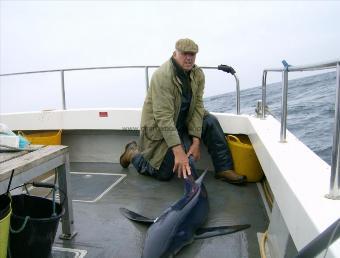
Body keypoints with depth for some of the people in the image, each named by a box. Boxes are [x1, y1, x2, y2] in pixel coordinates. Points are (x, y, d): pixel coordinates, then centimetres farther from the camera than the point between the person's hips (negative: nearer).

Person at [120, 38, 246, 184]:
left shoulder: (198, 74, -8)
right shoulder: (162, 76, -28)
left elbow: (197, 106, -9)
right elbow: (164, 117, -33)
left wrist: (196, 141, -17)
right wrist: (178, 152, -39)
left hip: (183, 120, 6)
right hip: (158, 127, -6)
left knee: (210, 122, -15)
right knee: (164, 174, -6)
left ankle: (224, 169, -4)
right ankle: (133, 153, 19)